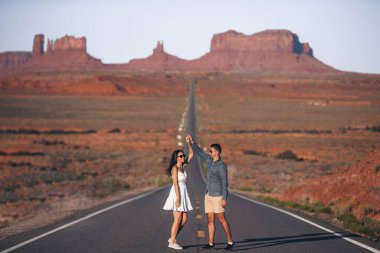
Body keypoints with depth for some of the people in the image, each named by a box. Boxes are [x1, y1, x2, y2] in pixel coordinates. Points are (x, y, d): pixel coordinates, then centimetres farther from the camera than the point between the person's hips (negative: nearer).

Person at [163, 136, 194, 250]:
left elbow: (191, 154, 17)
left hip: (183, 193, 9)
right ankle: (172, 242, 1)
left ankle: (172, 238, 16)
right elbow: (175, 183, -17)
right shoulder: (175, 168, -12)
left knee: (184, 219, 8)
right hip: (177, 193, -9)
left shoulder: (183, 166, 12)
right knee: (178, 220, -5)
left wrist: (189, 143, 6)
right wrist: (178, 198, -22)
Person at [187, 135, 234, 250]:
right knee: (210, 219, 5)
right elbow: (199, 152, 20)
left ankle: (230, 241, 0)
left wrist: (224, 198, -20)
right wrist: (192, 141, 11)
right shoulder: (211, 161, 10)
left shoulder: (221, 165, -15)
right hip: (209, 195, 8)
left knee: (221, 218, -7)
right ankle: (211, 243, 7)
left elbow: (225, 183, -17)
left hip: (217, 195, -8)